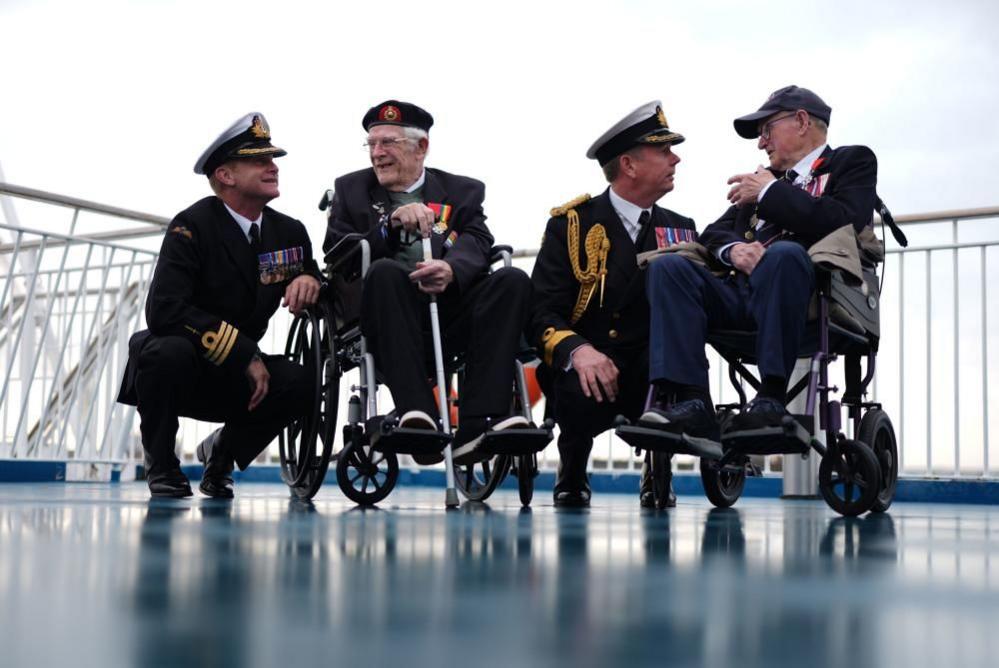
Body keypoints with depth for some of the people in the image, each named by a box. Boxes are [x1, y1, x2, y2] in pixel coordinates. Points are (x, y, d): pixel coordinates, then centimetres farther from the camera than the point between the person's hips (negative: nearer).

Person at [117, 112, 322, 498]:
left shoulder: (289, 232, 1)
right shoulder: (192, 226, -17)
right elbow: (164, 311, -28)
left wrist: (309, 279, -15)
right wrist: (245, 355, -29)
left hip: (234, 379, 5)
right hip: (177, 366, -4)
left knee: (298, 383, -25)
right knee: (170, 350, -38)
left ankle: (221, 452, 6)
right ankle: (161, 466, -10)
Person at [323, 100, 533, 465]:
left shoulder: (463, 191, 19)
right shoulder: (351, 189, 19)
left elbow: (477, 245, -1)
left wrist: (451, 269, -25)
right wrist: (391, 224, -12)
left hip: (450, 321, 2)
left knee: (513, 280, -24)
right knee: (384, 271, -32)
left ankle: (478, 424, -34)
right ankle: (419, 416, -42)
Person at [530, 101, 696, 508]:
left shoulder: (680, 229, 15)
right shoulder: (571, 224, 1)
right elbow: (542, 311, -8)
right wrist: (577, 351, -28)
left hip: (651, 370, 2)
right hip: (583, 366, -2)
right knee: (582, 397, -37)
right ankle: (572, 474, 0)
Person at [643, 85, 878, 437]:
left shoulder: (852, 161, 15)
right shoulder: (765, 176, 31)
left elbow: (845, 221, -7)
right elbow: (713, 233, 22)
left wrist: (770, 192, 0)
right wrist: (733, 248, -3)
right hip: (739, 295, 6)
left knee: (783, 252, -36)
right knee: (667, 267, -17)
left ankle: (771, 398, -32)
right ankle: (692, 403, -29)